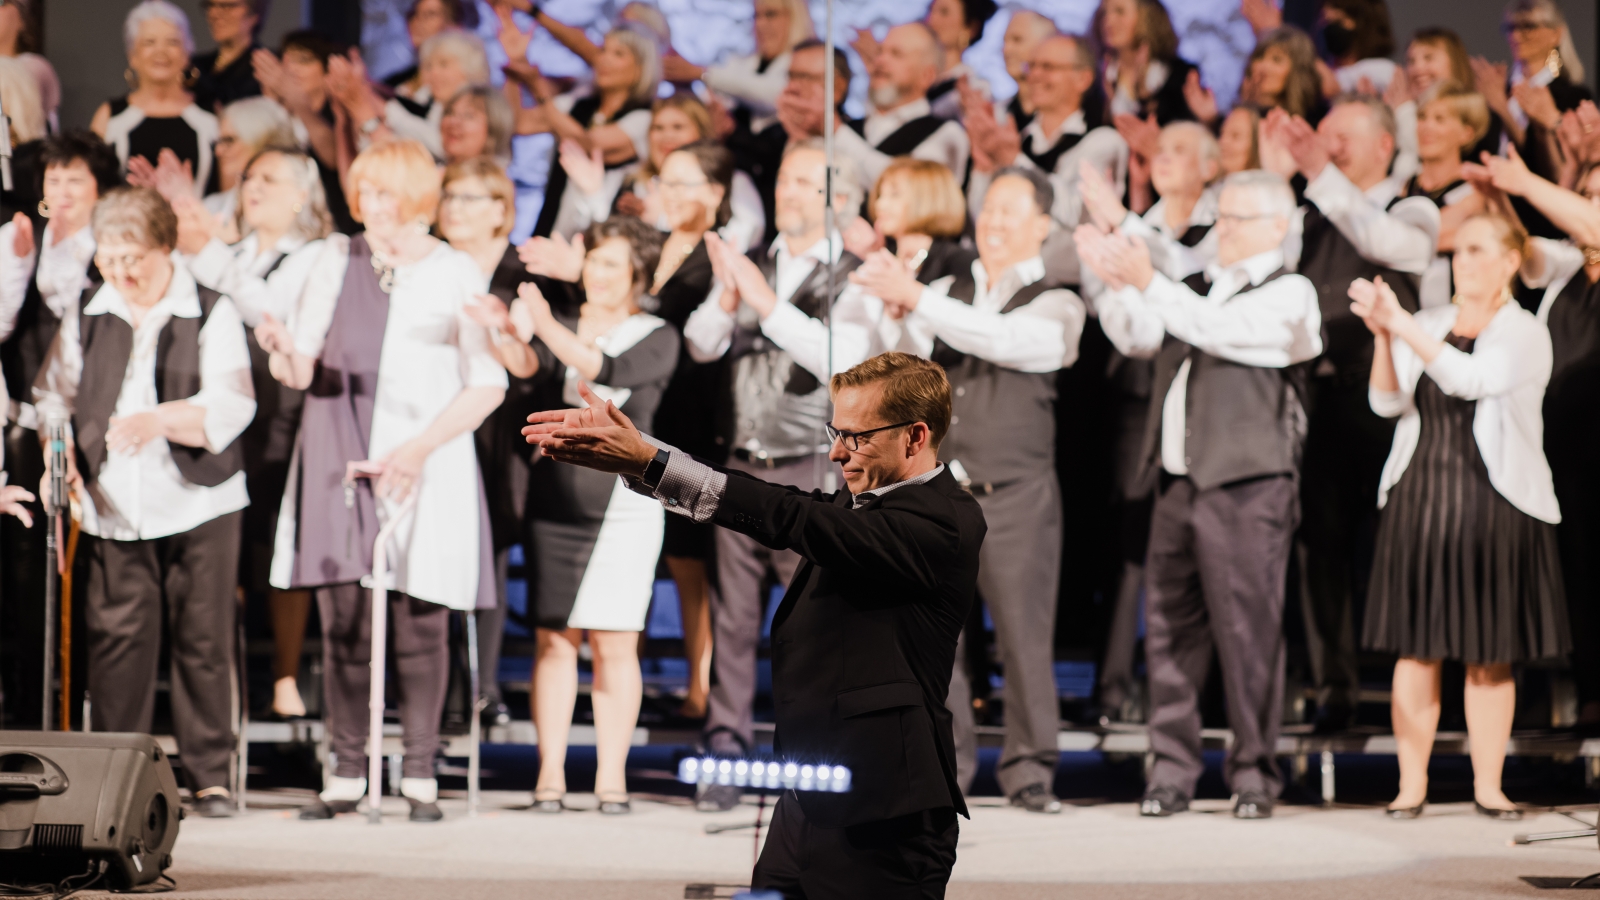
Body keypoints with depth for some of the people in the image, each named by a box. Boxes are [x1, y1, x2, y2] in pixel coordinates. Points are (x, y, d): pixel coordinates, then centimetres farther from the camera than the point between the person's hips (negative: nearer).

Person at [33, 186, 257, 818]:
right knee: (117, 639, -4)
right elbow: (53, 396, 17)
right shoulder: (87, 318, 12)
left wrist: (160, 420, -25)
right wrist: (59, 458, -2)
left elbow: (231, 407, -9)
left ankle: (211, 776, 6)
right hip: (113, 507, 3)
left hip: (198, 503, -2)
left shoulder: (211, 314, 0)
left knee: (202, 640, -2)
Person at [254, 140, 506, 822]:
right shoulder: (336, 261, 10)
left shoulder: (456, 275, 4)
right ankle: (347, 772, 5)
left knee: (420, 621, -5)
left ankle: (420, 774, 3)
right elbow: (300, 369, 9)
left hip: (424, 465, -2)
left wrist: (421, 447, -11)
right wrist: (283, 352, -15)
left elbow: (487, 385, 1)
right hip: (338, 459, 2)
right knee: (341, 620, -2)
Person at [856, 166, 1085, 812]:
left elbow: (1003, 339, -17)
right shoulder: (949, 294, 16)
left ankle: (1029, 772, 1)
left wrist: (916, 298, -24)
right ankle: (943, 768, 5)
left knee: (1024, 635, -4)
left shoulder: (1056, 306, 3)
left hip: (1014, 496, -4)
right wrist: (899, 314, -18)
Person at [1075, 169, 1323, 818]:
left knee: (1247, 630, -5)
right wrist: (1118, 284, -10)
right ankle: (1171, 770, 9)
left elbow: (1222, 329, -17)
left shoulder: (1289, 295, 0)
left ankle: (1254, 772, 2)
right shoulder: (1196, 287, 20)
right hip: (1177, 481, 6)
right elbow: (1138, 337, 7)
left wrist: (1148, 283, -24)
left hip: (1246, 488, -6)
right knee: (1170, 628, 5)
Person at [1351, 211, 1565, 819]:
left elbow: (1470, 379, -21)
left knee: (1489, 655, 2)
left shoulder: (1525, 335, -1)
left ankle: (1487, 786, 10)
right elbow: (1387, 402, -2)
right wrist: (1381, 333, -18)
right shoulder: (1426, 326, 10)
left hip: (1495, 505, -2)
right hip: (1418, 500, 2)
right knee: (1416, 649, 0)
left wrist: (1400, 324, -26)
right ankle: (1411, 786, 4)